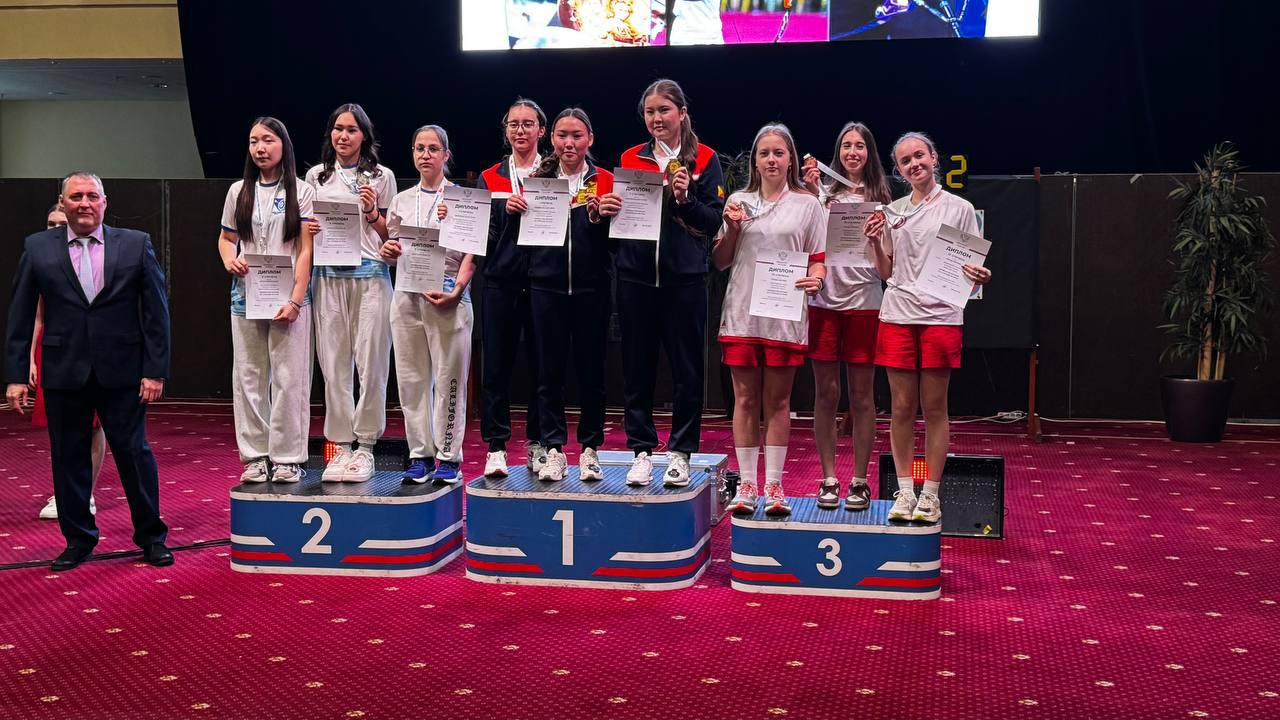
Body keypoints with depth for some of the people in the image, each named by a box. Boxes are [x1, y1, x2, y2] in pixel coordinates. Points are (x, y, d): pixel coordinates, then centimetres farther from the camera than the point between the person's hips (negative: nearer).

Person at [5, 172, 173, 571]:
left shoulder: (136, 244, 1)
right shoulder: (37, 248, 4)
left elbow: (156, 311, 0)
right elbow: (20, 317, 5)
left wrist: (156, 370, -6)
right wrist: (16, 375, 0)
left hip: (122, 373, -1)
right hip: (63, 373, 1)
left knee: (135, 454, 6)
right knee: (69, 459, 9)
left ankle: (151, 536, 20)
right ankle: (78, 538, 24)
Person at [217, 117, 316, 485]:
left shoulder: (301, 192, 1)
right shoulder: (238, 191, 11)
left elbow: (305, 249, -4)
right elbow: (226, 238, 19)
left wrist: (295, 300, -13)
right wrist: (229, 261, -5)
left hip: (287, 296, -3)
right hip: (246, 295, 4)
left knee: (288, 378, -3)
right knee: (248, 377, 4)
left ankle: (287, 458, 5)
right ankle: (255, 456, 11)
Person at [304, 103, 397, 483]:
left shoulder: (382, 177, 9)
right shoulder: (316, 176, 13)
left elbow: (391, 235, 11)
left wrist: (373, 214, -7)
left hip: (370, 276, -1)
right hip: (328, 276, 2)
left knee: (371, 362, -3)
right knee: (333, 363, 1)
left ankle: (365, 446, 6)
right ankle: (341, 446, 8)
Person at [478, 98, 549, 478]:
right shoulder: (490, 178, 12)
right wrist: (506, 211, -13)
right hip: (500, 282, 1)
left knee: (542, 366, 4)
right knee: (495, 366, 1)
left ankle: (539, 446, 14)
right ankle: (496, 447, 7)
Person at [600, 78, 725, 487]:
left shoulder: (704, 160, 3)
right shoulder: (630, 159, 11)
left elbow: (714, 221, -2)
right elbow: (617, 214, 13)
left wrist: (685, 198, -17)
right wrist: (607, 210, -8)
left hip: (685, 278, -2)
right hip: (635, 276, 3)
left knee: (687, 370, 3)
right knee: (637, 369, 6)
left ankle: (681, 453, 14)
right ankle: (641, 450, 16)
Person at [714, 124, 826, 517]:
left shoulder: (807, 204, 7)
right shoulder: (739, 201, 11)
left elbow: (819, 258, 6)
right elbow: (720, 261, 13)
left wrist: (815, 278, -15)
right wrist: (732, 229, -4)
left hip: (784, 314, -1)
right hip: (742, 312, 2)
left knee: (777, 401, 4)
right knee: (745, 399, 4)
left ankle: (773, 486, 9)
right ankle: (746, 483, 10)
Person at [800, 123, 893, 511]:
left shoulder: (879, 197, 8)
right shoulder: (823, 192, 7)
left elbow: (886, 265, 4)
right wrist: (810, 193, -20)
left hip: (863, 303, 0)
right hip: (824, 302, 0)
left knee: (861, 396, 4)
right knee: (826, 394, 4)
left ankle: (859, 482, 11)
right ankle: (829, 480, 12)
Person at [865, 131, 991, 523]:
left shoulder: (960, 208, 3)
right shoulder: (892, 211, 12)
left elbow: (973, 267, 4)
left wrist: (978, 275, -18)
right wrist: (874, 243, -2)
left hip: (941, 317, -2)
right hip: (897, 314, 3)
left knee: (935, 408, 2)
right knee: (902, 407, 3)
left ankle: (930, 495, 9)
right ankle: (904, 492, 12)